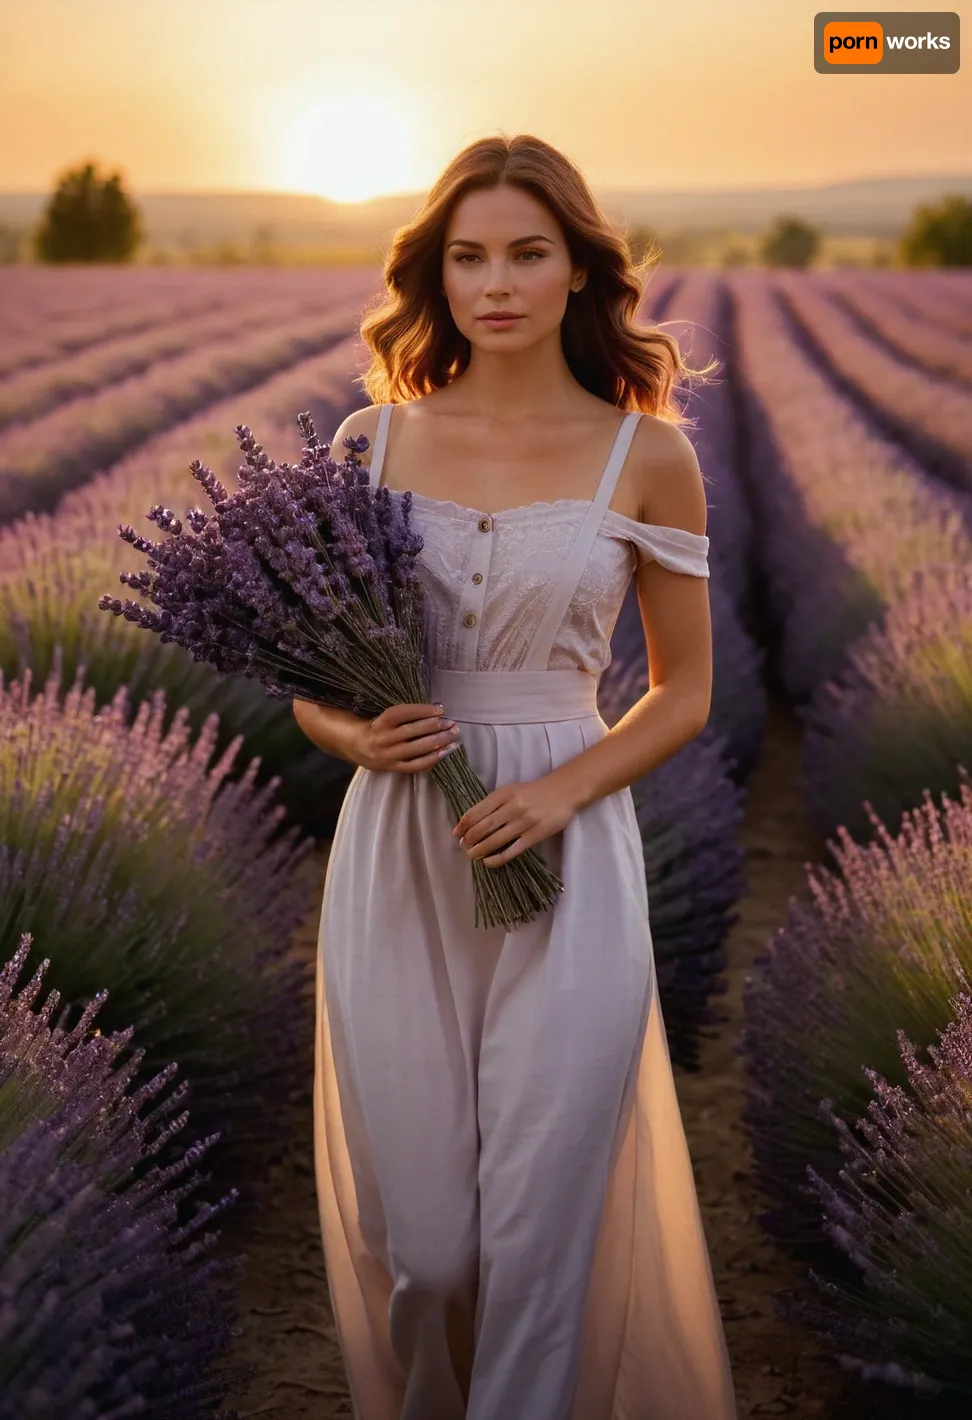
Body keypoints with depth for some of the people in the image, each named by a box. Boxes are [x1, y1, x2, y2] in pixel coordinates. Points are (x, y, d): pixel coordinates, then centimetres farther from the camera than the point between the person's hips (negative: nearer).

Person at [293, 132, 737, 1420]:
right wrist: (349, 733, -10)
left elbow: (686, 691, 6)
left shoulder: (646, 456, 0)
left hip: (565, 869, -1)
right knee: (414, 1240, 9)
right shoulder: (373, 442, 5)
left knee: (542, 1229, 1)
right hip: (397, 863, 2)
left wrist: (565, 787, -11)